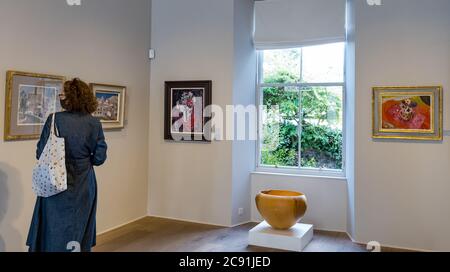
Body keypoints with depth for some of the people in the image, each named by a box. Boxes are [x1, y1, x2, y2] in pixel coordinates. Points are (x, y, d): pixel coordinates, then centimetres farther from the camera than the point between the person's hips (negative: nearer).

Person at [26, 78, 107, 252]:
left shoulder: (55, 119, -11)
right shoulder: (94, 123, -6)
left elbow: (40, 153, -7)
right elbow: (99, 157, -3)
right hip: (84, 186, 2)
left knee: (54, 230, 11)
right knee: (79, 230, 16)